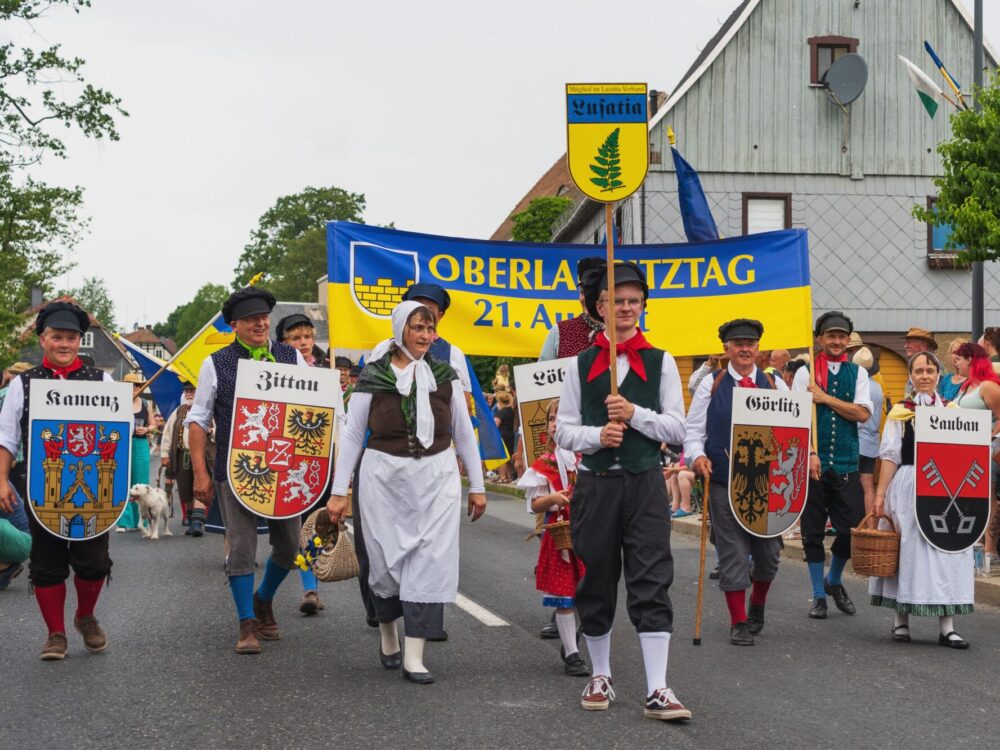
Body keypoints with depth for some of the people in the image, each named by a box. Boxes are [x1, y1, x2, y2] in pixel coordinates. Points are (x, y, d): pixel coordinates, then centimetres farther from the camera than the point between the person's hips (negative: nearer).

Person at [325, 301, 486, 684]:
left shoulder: (445, 375, 6)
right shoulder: (373, 376, -1)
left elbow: (463, 433, 11)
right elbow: (352, 436, 3)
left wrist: (477, 486, 10)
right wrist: (339, 491, -1)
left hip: (436, 477, 1)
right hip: (383, 476, -1)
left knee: (430, 562, -6)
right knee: (387, 562, 4)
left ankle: (414, 656, -2)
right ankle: (387, 633, 33)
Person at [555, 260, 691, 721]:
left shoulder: (660, 363, 6)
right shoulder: (581, 365, 7)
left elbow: (677, 429, 2)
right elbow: (563, 430, 6)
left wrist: (635, 414, -13)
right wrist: (597, 435, -13)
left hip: (645, 483, -1)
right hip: (595, 484, 1)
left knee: (652, 585, -7)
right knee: (596, 583, 9)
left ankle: (657, 691, -7)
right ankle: (600, 677, 25)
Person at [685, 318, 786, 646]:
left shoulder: (774, 385, 8)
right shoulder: (711, 385, 4)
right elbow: (693, 431, 2)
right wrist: (697, 456, -16)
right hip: (723, 482, -2)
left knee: (768, 550, 9)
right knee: (733, 552, -1)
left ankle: (757, 606, 35)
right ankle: (739, 622, 9)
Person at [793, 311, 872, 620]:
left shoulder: (857, 373, 9)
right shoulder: (805, 372, 3)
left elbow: (863, 413, -3)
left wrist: (825, 398, -9)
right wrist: (810, 453, -14)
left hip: (846, 465, 1)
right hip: (812, 463, -1)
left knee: (852, 529, -1)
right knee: (812, 531, 4)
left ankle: (834, 581, 25)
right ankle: (819, 595, 16)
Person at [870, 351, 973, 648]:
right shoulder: (900, 412, 3)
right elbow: (890, 455, 1)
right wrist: (880, 494, -4)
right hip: (909, 487, -2)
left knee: (946, 551, -1)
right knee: (907, 549, 2)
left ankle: (947, 626, 3)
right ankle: (901, 621, 13)